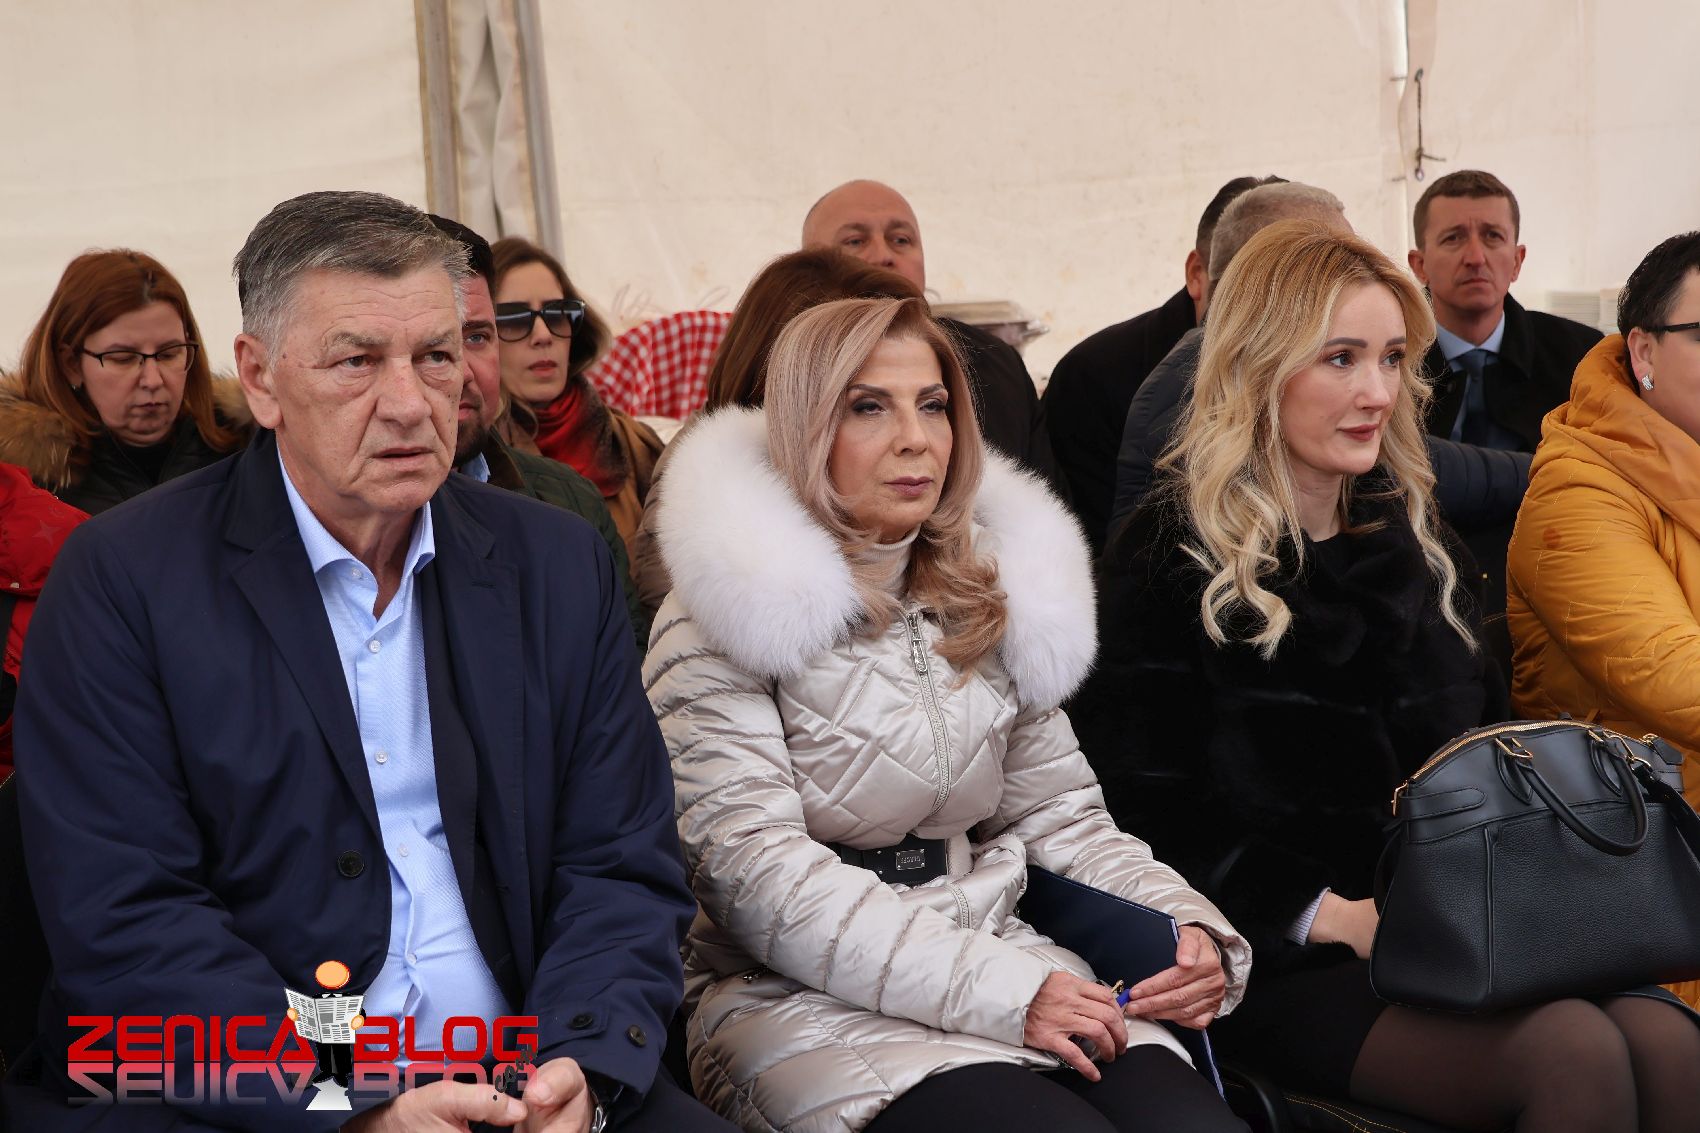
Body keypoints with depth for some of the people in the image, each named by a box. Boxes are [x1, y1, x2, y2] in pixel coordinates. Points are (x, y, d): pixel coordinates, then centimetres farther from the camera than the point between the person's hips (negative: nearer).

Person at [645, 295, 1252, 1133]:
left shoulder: (990, 594, 13)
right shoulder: (721, 621, -7)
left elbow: (1058, 813, 14)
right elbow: (754, 869, -15)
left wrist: (1189, 928, -6)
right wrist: (1003, 994, -22)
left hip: (1002, 961, 6)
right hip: (808, 1001, -5)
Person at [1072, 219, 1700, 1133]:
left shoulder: (1415, 538, 19)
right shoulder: (1170, 559, -1)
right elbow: (1149, 815, -6)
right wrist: (1331, 913, -16)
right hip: (1281, 955, -6)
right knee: (1577, 1055, -29)